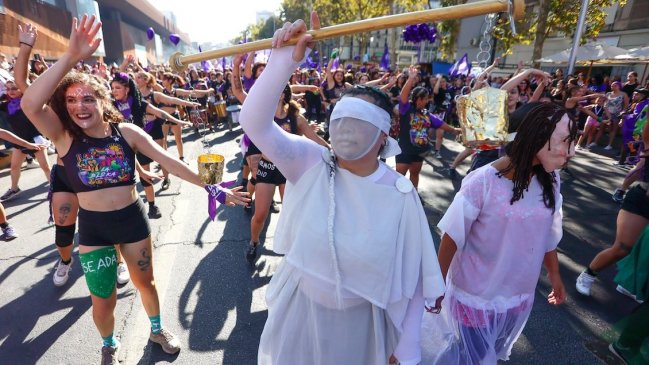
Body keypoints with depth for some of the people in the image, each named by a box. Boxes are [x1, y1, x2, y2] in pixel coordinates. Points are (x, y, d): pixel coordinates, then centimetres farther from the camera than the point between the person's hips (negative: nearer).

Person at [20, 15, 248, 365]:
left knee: (145, 281, 20)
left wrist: (211, 188, -17)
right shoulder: (64, 136, -10)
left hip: (132, 218, 0)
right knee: (102, 300, 13)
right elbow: (30, 104, -29)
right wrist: (71, 56, -36)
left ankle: (157, 329, 48)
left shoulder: (126, 132, -9)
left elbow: (169, 162, -12)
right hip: (92, 227, 0)